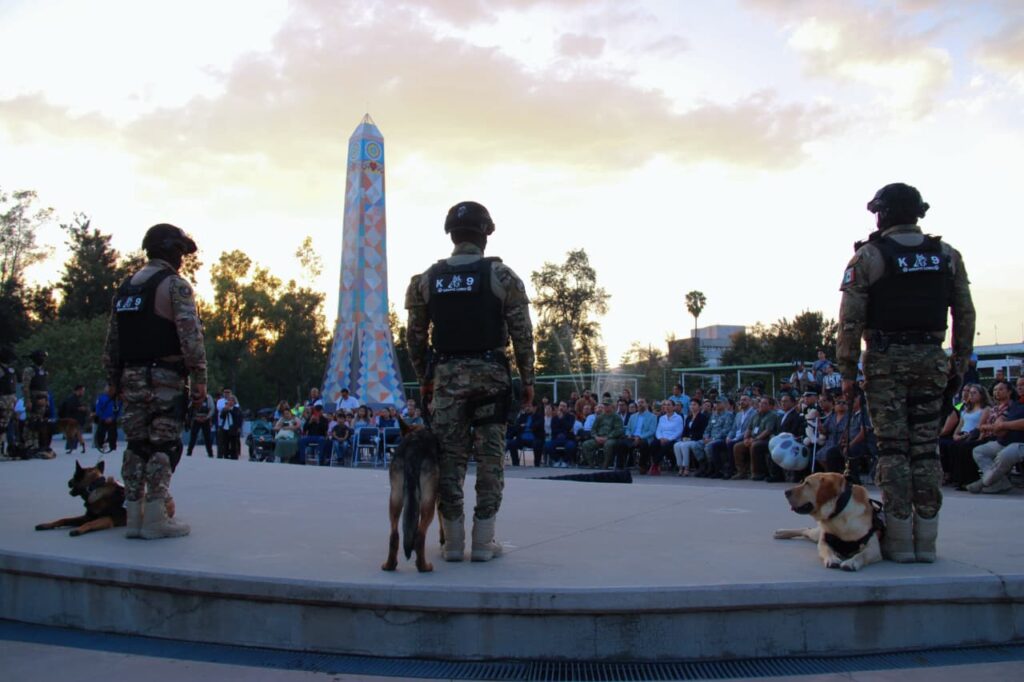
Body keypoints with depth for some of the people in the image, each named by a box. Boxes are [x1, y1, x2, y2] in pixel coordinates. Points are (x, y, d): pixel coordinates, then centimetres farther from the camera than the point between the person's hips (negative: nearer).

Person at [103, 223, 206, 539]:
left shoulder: (125, 287, 16)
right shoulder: (175, 285, -6)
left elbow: (111, 342, 17)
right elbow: (191, 337, -15)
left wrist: (115, 381, 21)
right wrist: (199, 380, -11)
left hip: (131, 379, 7)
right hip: (166, 379, -7)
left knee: (136, 446, 10)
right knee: (163, 447, -3)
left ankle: (134, 517, 14)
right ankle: (156, 519, -2)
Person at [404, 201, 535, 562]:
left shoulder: (427, 279, 6)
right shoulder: (501, 275, -2)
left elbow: (415, 335, 8)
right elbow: (522, 333, -4)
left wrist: (424, 379, 18)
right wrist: (527, 379, 4)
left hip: (446, 376, 2)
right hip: (491, 373, -2)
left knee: (449, 457, 7)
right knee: (490, 457, 4)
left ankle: (453, 541, 10)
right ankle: (484, 542, 7)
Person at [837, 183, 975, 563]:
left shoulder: (868, 256, -4)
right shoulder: (947, 256, 9)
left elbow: (850, 319, -8)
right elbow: (965, 315, 8)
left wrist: (847, 371, -3)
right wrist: (960, 363, 14)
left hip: (885, 360, -3)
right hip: (931, 359, 4)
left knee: (892, 448, 0)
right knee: (926, 448, 7)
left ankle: (899, 540, 2)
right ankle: (926, 540, 10)